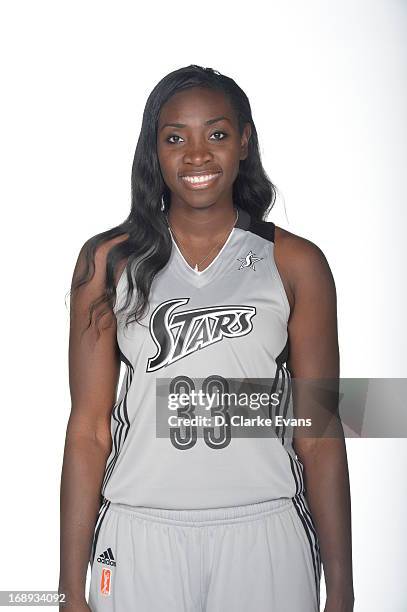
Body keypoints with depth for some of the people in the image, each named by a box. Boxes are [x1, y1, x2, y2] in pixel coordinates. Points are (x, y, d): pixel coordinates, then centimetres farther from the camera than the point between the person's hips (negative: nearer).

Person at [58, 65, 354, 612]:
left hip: (265, 535, 0)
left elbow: (318, 434, 0)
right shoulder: (109, 261, 0)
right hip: (139, 536, 0)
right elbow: (89, 427, -1)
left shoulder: (297, 264, -1)